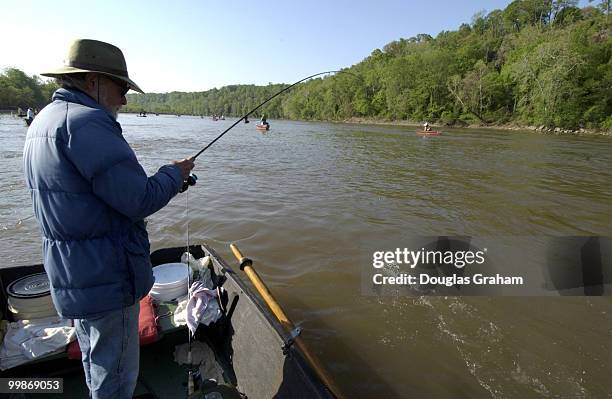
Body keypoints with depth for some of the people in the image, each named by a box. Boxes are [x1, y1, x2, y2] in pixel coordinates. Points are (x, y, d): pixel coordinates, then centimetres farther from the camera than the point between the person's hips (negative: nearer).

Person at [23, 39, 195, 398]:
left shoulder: (43, 120, 11)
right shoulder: (86, 122, -22)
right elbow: (140, 201, -26)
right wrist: (175, 173, -8)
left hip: (72, 278, 10)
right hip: (106, 279, -10)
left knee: (96, 363, 28)